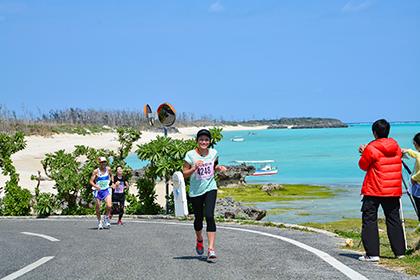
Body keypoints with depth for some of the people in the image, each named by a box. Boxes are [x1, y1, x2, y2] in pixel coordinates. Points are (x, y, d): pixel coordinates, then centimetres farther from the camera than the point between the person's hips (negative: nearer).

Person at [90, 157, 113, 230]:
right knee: (98, 208, 4)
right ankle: (99, 222, 23)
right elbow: (91, 181, -10)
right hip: (98, 191, -2)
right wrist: (95, 186, -28)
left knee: (109, 206, -16)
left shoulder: (108, 169, 0)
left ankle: (106, 217, 11)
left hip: (106, 190, 2)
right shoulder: (96, 171, -9)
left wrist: (111, 181, 7)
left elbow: (111, 175, 22)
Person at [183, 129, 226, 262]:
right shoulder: (190, 155, -8)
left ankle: (211, 249, -20)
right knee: (199, 218, 11)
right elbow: (185, 174, -6)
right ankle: (199, 240, 44)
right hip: (196, 191, 0)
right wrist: (194, 168, -23)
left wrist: (219, 168, -2)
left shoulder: (213, 153, 1)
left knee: (209, 216, -17)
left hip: (210, 188, 0)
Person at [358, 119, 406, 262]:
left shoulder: (372, 148, -12)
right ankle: (400, 251, 17)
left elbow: (363, 165, -3)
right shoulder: (396, 147, 6)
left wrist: (364, 153, 15)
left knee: (369, 220, 0)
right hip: (394, 191, 6)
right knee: (393, 219, 14)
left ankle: (372, 254, -5)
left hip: (374, 191, -6)